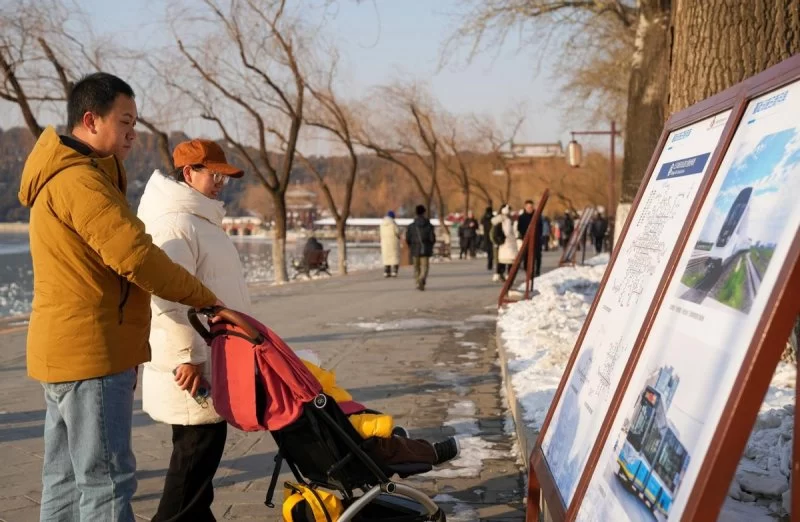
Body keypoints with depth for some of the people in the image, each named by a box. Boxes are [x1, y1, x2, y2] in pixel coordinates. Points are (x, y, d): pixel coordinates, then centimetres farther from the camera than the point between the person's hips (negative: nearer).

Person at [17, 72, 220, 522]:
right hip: (89, 355, -11)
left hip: (67, 352, 11)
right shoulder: (79, 179, -16)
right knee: (107, 484, -8)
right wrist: (205, 299, -12)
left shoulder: (66, 175, 20)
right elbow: (136, 256, -23)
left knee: (67, 481, 15)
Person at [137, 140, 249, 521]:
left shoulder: (199, 219, 18)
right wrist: (187, 356, -25)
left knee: (202, 451, 16)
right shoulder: (174, 223, -17)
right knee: (197, 452, -5)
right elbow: (168, 295, -25)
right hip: (192, 369, -11)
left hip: (209, 364, 11)